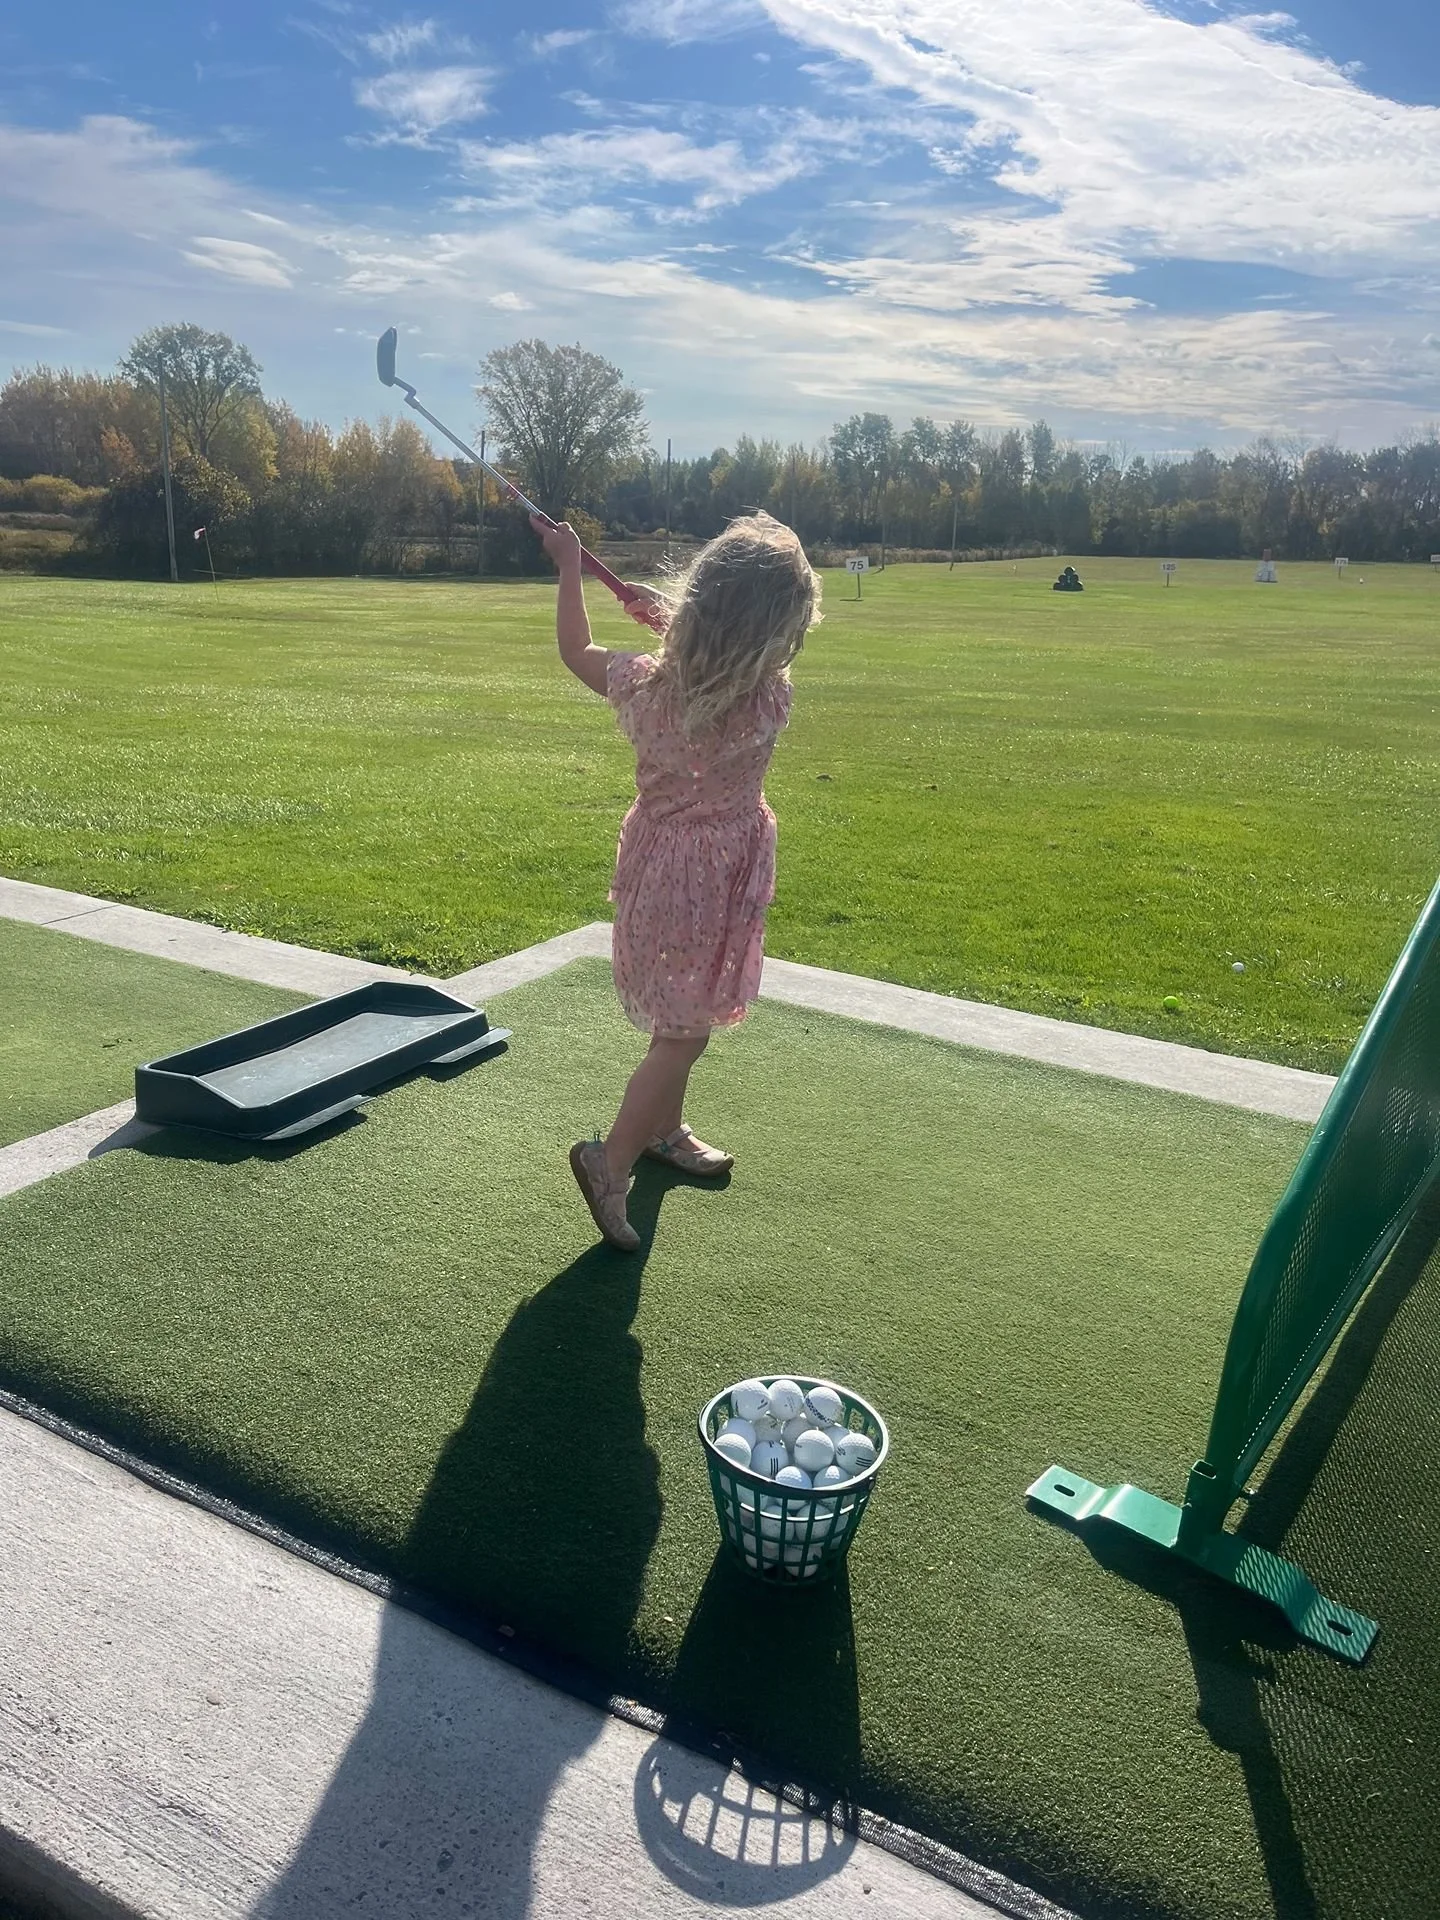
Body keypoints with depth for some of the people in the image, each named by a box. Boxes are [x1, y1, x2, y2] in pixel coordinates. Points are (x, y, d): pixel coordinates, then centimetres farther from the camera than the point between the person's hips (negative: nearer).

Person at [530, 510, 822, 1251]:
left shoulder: (650, 683, -13)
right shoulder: (771, 700, -21)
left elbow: (578, 652, 7)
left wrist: (568, 567, 15)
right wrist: (670, 616, 10)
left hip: (658, 859, 6)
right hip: (718, 874, -6)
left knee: (677, 1018, 24)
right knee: (686, 1030, 4)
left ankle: (663, 1129, 41)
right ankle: (612, 1158, 3)